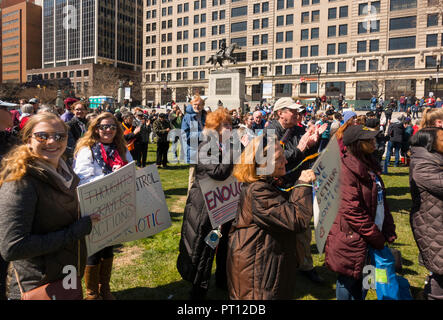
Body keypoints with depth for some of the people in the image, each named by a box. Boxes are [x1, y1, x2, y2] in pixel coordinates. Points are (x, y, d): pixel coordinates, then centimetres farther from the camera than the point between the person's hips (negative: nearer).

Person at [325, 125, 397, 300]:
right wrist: (377, 238, -14)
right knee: (348, 281, 10)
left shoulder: (368, 164, 8)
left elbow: (381, 200, 14)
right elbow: (352, 211, -23)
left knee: (359, 280, 22)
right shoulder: (345, 170, -21)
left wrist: (389, 231, 7)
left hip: (369, 237, 8)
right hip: (351, 239, -8)